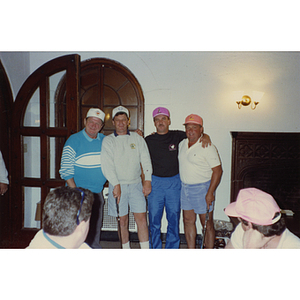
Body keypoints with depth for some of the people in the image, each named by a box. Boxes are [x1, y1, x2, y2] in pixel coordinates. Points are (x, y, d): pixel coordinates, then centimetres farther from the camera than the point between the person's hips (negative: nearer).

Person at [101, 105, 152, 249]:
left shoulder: (137, 138, 9)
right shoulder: (108, 141, 2)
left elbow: (146, 160, 5)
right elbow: (107, 166, -7)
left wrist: (147, 180, -6)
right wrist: (116, 185, -17)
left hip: (136, 184, 1)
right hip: (117, 185, -1)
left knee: (141, 218, -1)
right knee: (123, 221, 6)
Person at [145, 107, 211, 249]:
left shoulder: (178, 136, 3)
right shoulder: (148, 140, 4)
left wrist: (206, 137, -8)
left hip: (174, 182, 0)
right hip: (155, 182, 0)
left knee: (174, 218, 6)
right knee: (154, 218, 4)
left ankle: (172, 247, 22)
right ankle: (155, 248, 21)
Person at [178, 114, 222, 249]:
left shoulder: (208, 147, -13)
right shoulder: (182, 144, 8)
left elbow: (217, 170, -15)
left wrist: (210, 192, -19)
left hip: (202, 189, -6)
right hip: (185, 188, 7)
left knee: (207, 224, 4)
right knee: (188, 221, 12)